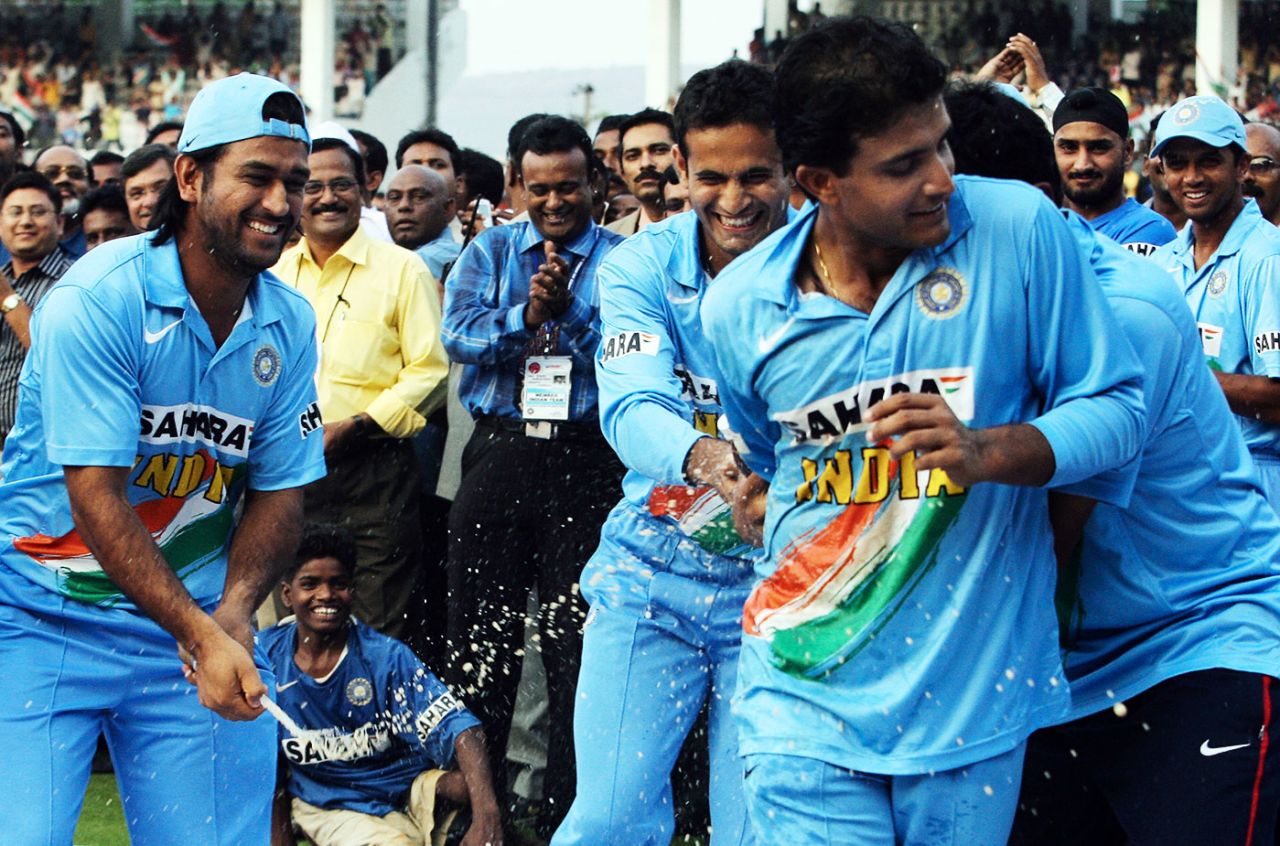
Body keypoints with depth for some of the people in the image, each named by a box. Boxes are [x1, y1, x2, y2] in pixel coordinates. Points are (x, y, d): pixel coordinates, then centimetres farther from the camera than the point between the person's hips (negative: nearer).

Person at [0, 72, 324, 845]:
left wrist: (232, 615, -14)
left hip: (201, 617, 5)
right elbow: (96, 498, -21)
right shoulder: (97, 299, -18)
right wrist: (200, 634, -27)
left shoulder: (289, 324, 0)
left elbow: (280, 491, 4)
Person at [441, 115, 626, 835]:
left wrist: (565, 312, -18)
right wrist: (527, 316, -16)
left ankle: (570, 807, 11)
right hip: (501, 450, 2)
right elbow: (459, 336, -3)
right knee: (482, 631, 6)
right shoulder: (490, 252, 11)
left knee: (578, 638, 2)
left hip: (586, 459, -2)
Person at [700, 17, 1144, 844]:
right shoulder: (739, 308, -1)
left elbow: (1115, 406, -7)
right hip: (809, 690, 1)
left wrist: (987, 453, -20)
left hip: (976, 685, -1)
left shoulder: (1019, 229, -10)